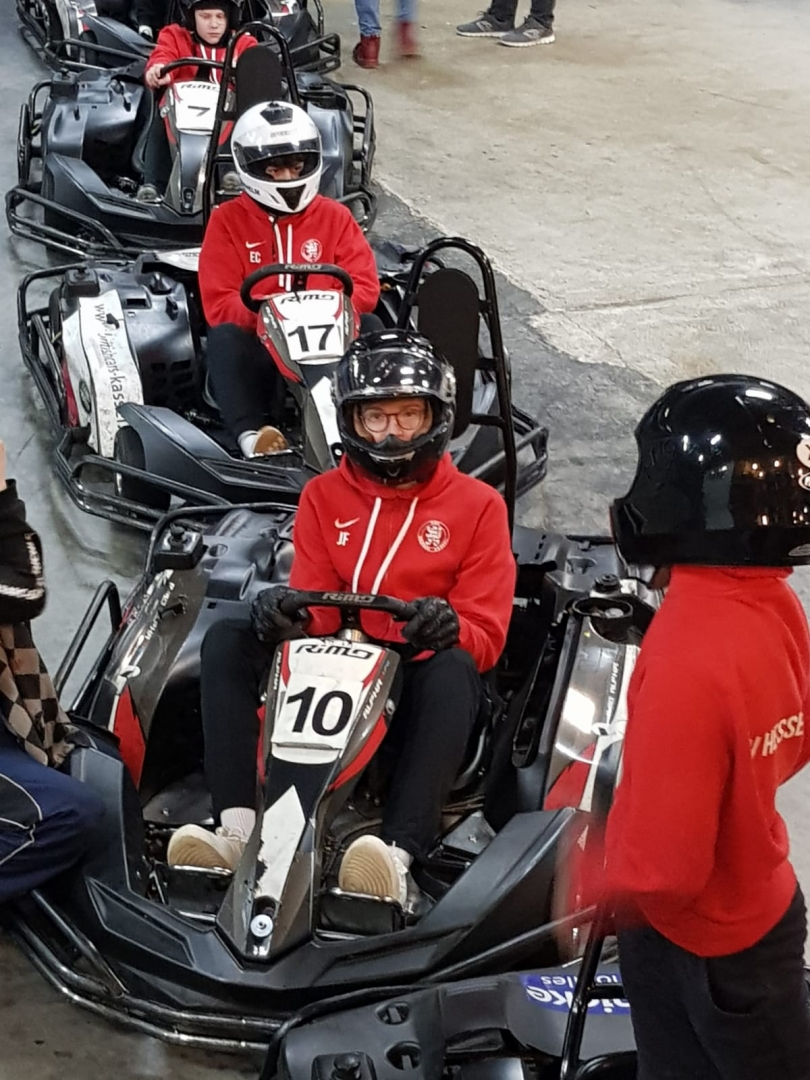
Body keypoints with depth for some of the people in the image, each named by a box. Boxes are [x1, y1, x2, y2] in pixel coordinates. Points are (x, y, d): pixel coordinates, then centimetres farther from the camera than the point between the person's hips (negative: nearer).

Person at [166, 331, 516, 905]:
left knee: (452, 666, -37)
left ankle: (398, 857, -51)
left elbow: (484, 637, -2)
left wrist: (449, 628, -27)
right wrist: (290, 613, -20)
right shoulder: (323, 496, 13)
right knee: (226, 640, -19)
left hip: (418, 693, -3)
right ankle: (239, 830, -35)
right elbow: (318, 609, 5)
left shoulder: (478, 504, 4)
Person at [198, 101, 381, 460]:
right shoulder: (227, 221, 6)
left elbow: (365, 289, 2)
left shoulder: (335, 216, 11)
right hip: (258, 344, -1)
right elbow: (219, 305, -2)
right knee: (224, 337, -33)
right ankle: (250, 434, -47)